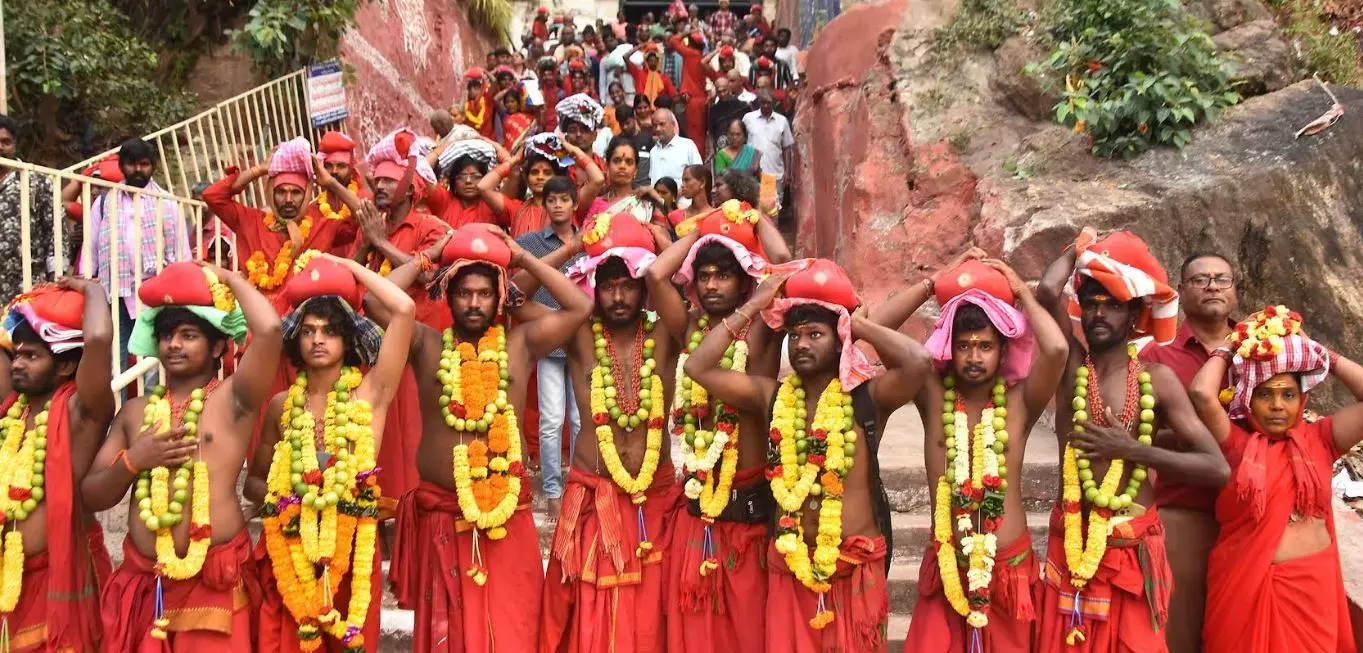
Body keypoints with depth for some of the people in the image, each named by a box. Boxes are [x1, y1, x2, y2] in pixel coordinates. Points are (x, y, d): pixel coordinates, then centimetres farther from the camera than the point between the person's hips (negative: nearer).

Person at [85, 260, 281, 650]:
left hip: (214, 584, -4)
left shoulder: (234, 398, -3)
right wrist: (132, 460, -7)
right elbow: (92, 497, 13)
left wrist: (229, 278, -5)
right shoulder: (136, 411, 12)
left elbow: (269, 329, -21)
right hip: (143, 585, 5)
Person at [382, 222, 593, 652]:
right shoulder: (428, 346, 3)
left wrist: (524, 259, 0)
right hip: (440, 512, 0)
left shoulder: (521, 343, 3)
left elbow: (581, 307, -5)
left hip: (506, 512, 0)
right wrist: (428, 258, 3)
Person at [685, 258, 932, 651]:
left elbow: (919, 362, -25)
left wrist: (858, 324, -10)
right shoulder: (772, 396, 3)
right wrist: (753, 307, -4)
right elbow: (698, 367, -5)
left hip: (856, 566, -2)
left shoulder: (867, 396, -6)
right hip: (789, 567, 3)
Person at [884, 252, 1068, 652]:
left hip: (1010, 568, 0)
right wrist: (936, 281, -6)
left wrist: (1022, 292, -8)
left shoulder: (1019, 402, -5)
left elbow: (1057, 349, -24)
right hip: (945, 570, 1)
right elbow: (876, 328, -9)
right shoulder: (933, 396, -2)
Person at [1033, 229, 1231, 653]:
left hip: (1134, 547, -1)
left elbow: (1218, 469, -7)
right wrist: (1078, 250, -2)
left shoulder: (1157, 379, -3)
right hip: (1071, 543, 1)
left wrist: (1132, 450, -13)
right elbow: (1047, 291, -20)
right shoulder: (1071, 363, -2)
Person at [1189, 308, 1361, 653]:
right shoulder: (1234, 442, -4)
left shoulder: (1318, 439, 4)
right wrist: (1227, 350, -2)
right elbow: (1201, 393, -20)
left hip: (1312, 585, 2)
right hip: (1246, 584, -2)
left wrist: (1320, 354, 3)